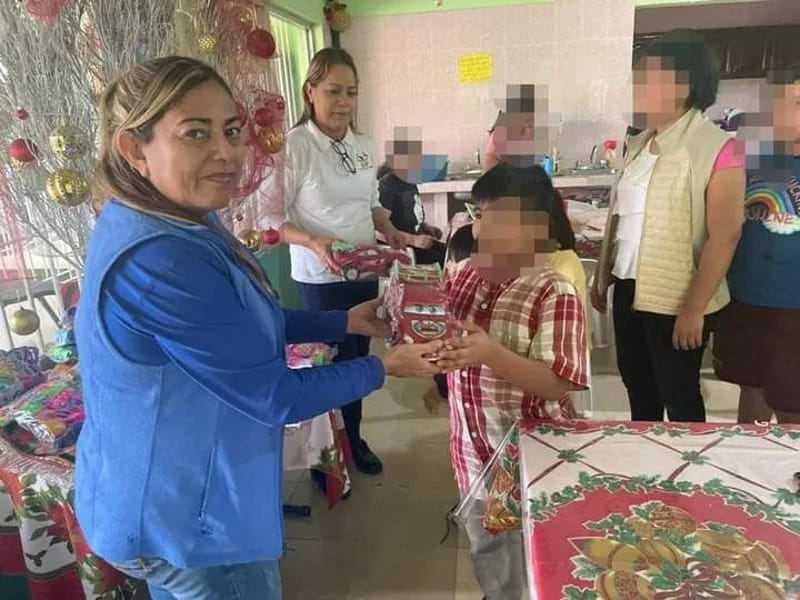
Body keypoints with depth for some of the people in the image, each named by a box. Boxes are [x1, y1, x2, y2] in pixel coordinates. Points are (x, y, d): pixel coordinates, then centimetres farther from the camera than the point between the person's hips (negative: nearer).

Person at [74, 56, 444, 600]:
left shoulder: (182, 223, -1)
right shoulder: (158, 259, -34)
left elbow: (247, 326, 9)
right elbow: (277, 397, -27)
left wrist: (344, 322, 3)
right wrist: (385, 367, -14)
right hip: (185, 516, -9)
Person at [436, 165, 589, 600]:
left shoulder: (555, 293, -20)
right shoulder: (466, 274, -3)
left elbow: (557, 384, -24)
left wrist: (490, 353, -36)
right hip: (473, 442, 6)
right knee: (484, 538, 26)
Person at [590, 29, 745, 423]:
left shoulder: (715, 149, -14)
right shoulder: (638, 143, 8)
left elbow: (725, 236, -17)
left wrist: (694, 308, -18)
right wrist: (602, 277, 13)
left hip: (675, 298, -7)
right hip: (628, 288, 7)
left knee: (678, 395, 10)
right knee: (636, 382, 20)